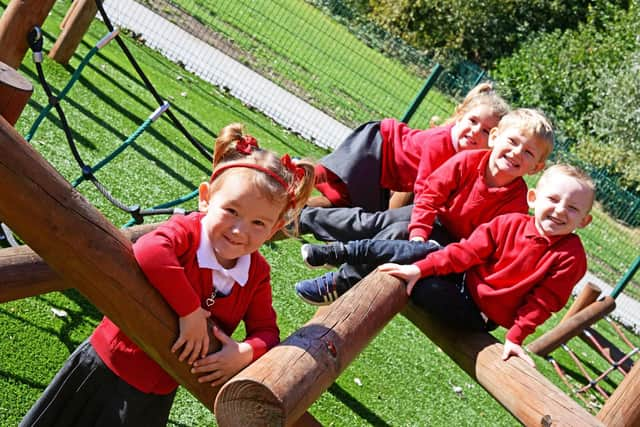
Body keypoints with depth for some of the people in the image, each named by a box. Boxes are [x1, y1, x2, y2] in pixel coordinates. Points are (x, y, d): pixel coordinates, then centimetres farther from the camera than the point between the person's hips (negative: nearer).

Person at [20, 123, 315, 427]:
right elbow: (148, 253, -48)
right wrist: (190, 311, -42)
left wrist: (246, 353, -27)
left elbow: (266, 331, -5)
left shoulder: (257, 274, -9)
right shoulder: (186, 232, -26)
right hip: (109, 369, -3)